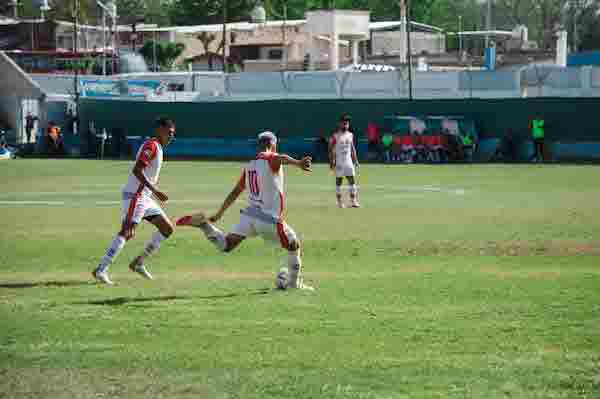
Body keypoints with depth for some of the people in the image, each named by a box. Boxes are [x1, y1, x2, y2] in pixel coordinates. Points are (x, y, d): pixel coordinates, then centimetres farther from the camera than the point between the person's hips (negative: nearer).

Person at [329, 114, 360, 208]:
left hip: (348, 161, 5)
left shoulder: (350, 135, 9)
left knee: (352, 180, 0)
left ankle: (353, 201, 1)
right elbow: (331, 149, -8)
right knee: (338, 181, 0)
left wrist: (355, 160, 11)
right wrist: (332, 161, -15)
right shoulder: (335, 136, -7)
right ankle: (340, 202, 4)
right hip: (339, 161, -5)